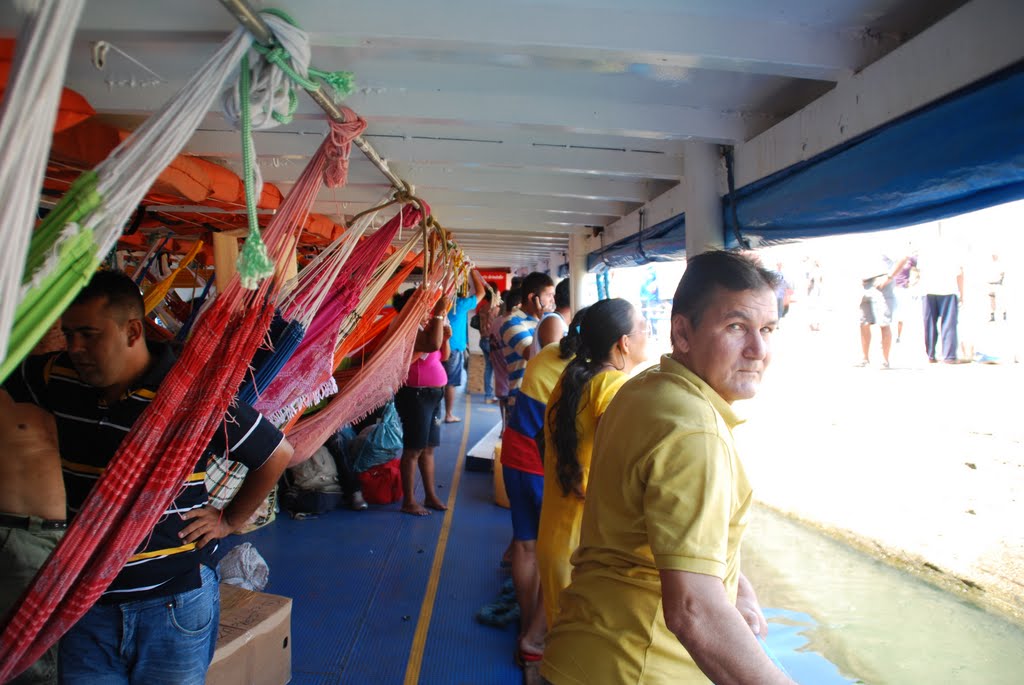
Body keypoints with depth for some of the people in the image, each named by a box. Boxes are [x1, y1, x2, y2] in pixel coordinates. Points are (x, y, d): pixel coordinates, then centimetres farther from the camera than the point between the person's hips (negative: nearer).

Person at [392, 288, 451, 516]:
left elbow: (443, 355, 18)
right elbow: (432, 344, -33)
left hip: (432, 394, 9)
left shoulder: (424, 326, 12)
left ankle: (430, 496, 24)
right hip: (415, 394, -9)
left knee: (429, 447, 14)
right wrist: (439, 314, -24)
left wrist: (446, 336, 0)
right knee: (414, 448, -2)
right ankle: (408, 501, 8)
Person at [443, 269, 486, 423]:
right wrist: (473, 272, 8)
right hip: (454, 348, -4)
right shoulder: (461, 304, -9)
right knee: (450, 383, 3)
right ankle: (449, 415, 9)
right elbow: (481, 292, 1)